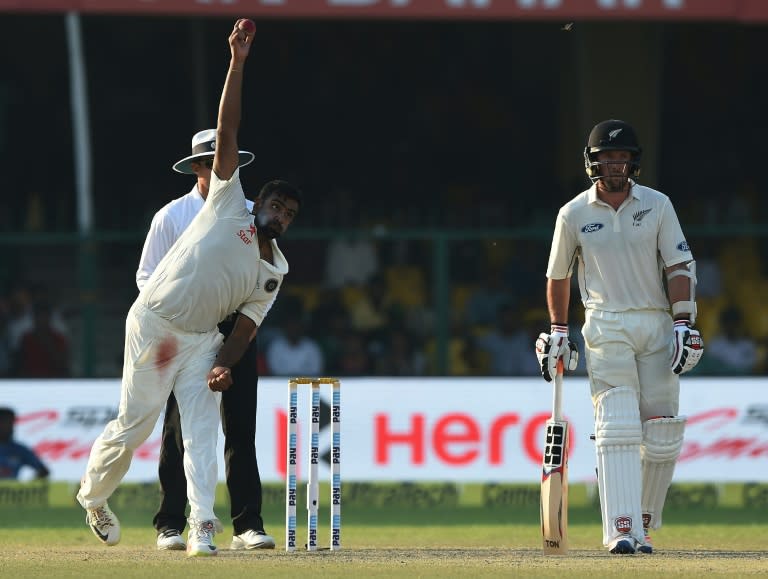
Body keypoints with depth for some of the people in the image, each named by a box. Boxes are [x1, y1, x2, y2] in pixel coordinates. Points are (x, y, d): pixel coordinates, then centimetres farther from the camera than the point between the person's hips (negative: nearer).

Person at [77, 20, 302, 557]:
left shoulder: (274, 269, 10)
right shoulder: (229, 206, -2)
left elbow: (246, 326, 6)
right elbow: (227, 135, -9)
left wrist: (223, 365, -14)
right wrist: (238, 65, -16)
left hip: (203, 340, 5)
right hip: (155, 325, -5)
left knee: (203, 430, -7)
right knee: (134, 424, 0)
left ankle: (202, 528, -12)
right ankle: (93, 495, 24)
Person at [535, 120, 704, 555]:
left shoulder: (657, 205, 4)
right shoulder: (574, 214, 3)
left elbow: (680, 266, 1)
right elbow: (558, 276, 14)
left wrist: (684, 323, -8)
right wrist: (559, 333, 12)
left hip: (657, 325, 2)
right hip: (606, 327, -2)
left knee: (662, 437, 0)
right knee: (617, 427, -16)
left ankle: (642, 524, 17)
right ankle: (622, 531, -22)